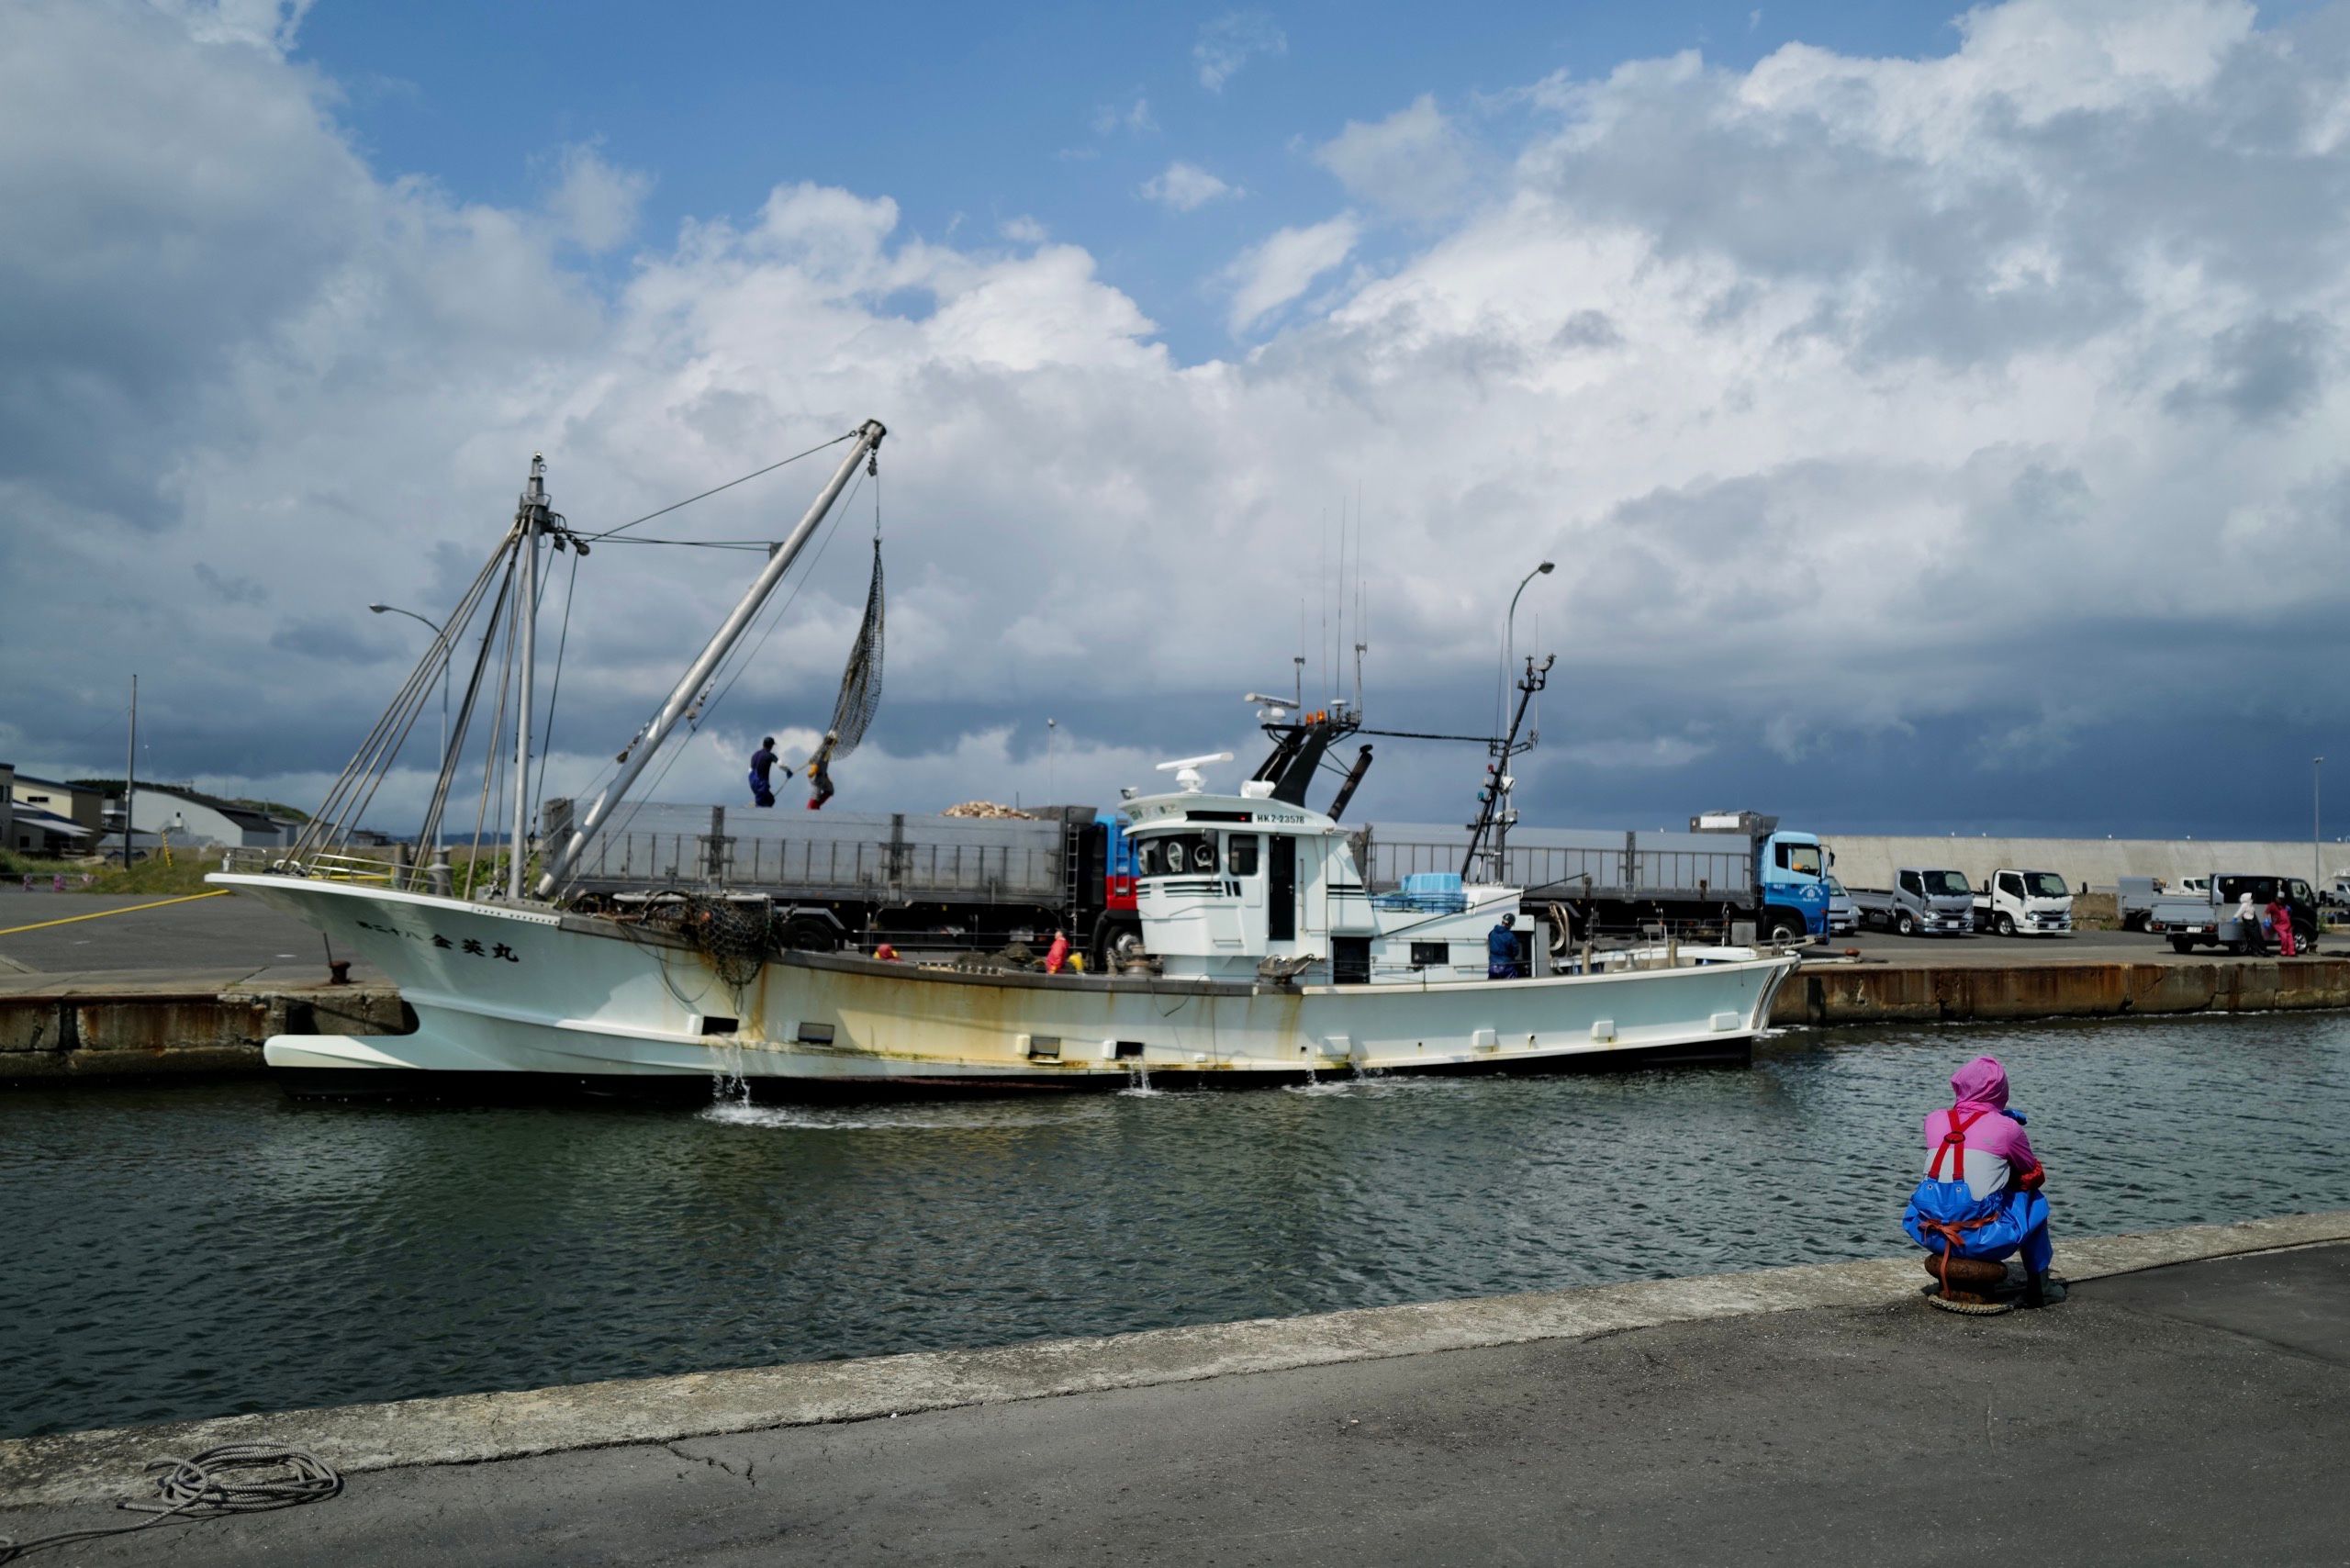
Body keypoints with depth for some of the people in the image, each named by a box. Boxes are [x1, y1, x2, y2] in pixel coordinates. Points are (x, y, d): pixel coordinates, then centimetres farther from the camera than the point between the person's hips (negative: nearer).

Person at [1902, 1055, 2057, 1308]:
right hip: (1983, 1243, -3)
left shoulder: (1934, 1120, 7)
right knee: (2035, 1201, 23)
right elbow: (2032, 1172, 15)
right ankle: (2038, 1288, 31)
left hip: (1929, 1237, 3)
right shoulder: (2007, 1127, -1)